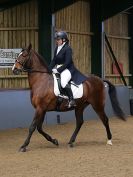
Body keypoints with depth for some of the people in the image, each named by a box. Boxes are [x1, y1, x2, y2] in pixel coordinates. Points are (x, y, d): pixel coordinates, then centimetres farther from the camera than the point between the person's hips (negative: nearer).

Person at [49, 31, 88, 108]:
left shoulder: (68, 49, -14)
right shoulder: (57, 48, 11)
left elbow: (67, 62, -19)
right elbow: (54, 60, 14)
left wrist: (58, 70, -21)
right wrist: (49, 69, 0)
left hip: (67, 69, -10)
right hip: (58, 69, 10)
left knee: (63, 82, -33)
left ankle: (72, 100, -27)